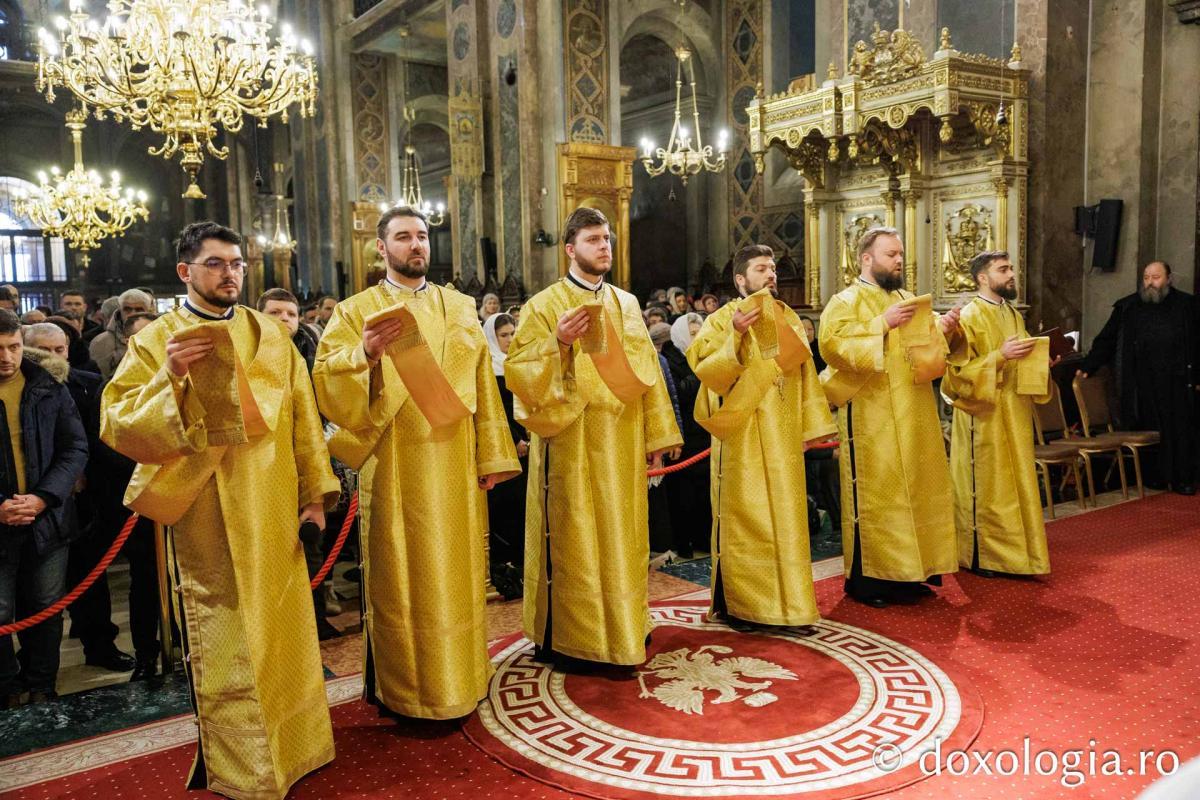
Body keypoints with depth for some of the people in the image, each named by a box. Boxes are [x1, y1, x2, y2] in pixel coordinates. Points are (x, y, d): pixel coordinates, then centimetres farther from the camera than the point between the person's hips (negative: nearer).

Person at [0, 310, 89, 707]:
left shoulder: (50, 390, 2)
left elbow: (76, 449, 0)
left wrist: (43, 498, -13)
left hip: (47, 519, 1)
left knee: (45, 610, 12)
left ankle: (41, 687, 27)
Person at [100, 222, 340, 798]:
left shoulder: (270, 334, 8)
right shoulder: (156, 339, -1)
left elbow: (303, 415, 7)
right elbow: (117, 425, -9)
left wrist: (315, 490, 3)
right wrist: (169, 376, -23)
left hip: (272, 512, 3)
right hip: (205, 516, -3)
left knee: (280, 630, 12)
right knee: (223, 645, 5)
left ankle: (290, 744, 31)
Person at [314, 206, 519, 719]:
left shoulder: (461, 307, 11)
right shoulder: (356, 311, 3)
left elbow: (482, 384, 7)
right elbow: (327, 379, -8)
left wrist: (492, 456, 1)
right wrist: (364, 354, -27)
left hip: (454, 464, 3)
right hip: (394, 468, -2)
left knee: (456, 573, 10)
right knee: (399, 577, 5)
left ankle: (459, 677, 26)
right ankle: (400, 686, 20)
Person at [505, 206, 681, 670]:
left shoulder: (627, 304, 12)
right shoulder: (544, 305, -3)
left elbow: (646, 369, 11)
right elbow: (518, 371, -9)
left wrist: (657, 433, 8)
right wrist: (557, 343, -25)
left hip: (620, 442, 5)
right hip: (572, 441, -5)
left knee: (620, 536, 12)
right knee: (573, 538, 1)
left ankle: (620, 626, 26)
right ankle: (563, 636, 14)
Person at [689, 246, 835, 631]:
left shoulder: (788, 318, 12)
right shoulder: (722, 319, -3)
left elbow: (804, 374, 14)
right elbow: (703, 368, -17)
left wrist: (808, 426, 10)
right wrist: (735, 335, -28)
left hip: (782, 439, 5)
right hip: (743, 439, -5)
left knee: (785, 518, 8)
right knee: (743, 517, 1)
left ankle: (788, 601, 17)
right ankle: (737, 603, 12)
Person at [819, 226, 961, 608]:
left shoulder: (906, 300, 19)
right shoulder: (846, 300, -5)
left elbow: (928, 347, 19)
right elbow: (832, 340, -22)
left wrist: (942, 327, -1)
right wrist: (882, 323, -26)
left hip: (912, 417, 8)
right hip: (871, 416, -7)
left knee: (911, 489, 9)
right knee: (874, 493, -5)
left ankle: (907, 572, 19)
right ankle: (866, 578, 4)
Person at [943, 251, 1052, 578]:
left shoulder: (1014, 315, 15)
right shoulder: (969, 317, -11)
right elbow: (959, 370, -17)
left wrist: (1041, 360, 5)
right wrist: (999, 356, -24)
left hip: (1014, 415, 8)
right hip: (985, 417, -8)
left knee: (1014, 481, 11)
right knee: (986, 483, -2)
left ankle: (1011, 550, 21)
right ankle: (979, 556, 8)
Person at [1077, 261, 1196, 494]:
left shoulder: (1186, 304, 6)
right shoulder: (1127, 307, 7)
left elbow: (1195, 343, 5)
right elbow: (1106, 340, 7)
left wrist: (1194, 376, -2)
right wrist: (1087, 366, -1)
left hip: (1177, 382, 0)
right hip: (1144, 385, 0)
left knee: (1181, 430, 3)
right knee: (1149, 430, 2)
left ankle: (1183, 479, 12)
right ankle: (1155, 475, 12)